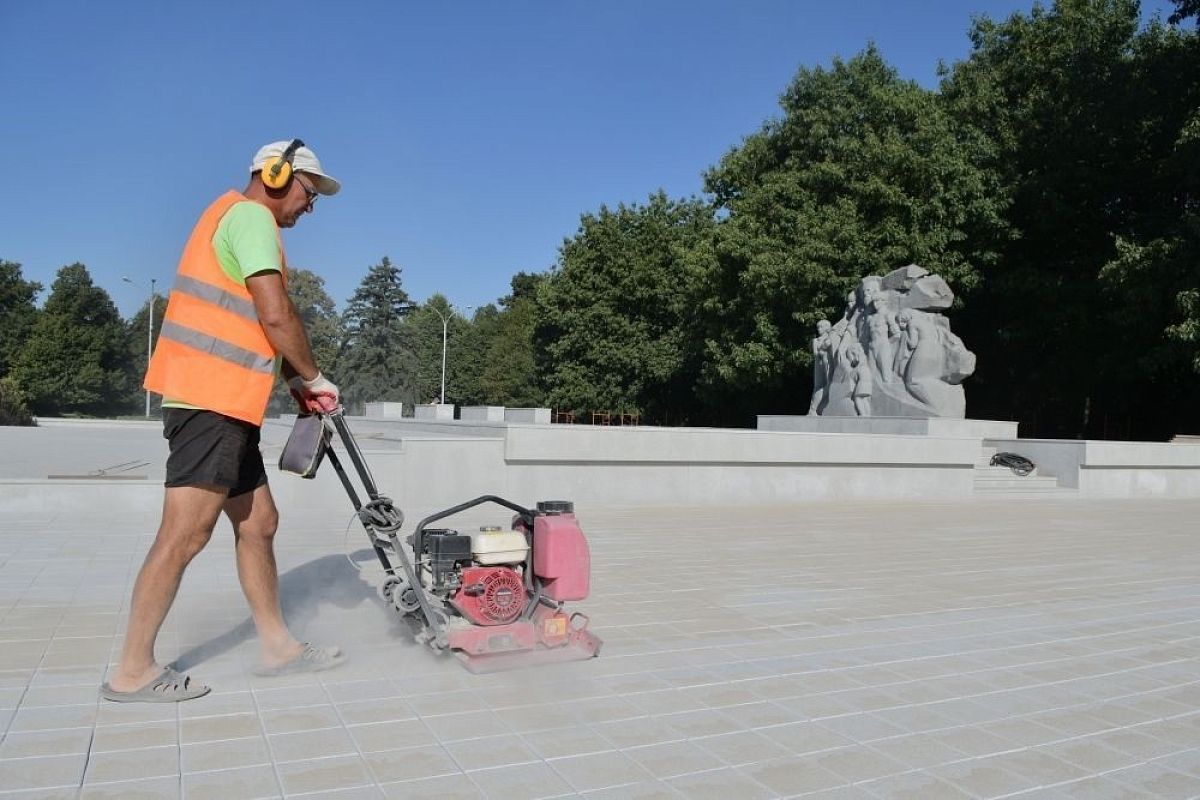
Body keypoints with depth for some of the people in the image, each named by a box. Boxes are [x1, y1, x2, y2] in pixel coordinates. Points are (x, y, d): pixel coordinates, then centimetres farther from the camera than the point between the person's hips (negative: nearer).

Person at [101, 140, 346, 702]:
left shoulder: (239, 221, 25)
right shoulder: (250, 216, -6)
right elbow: (276, 316, -16)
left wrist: (298, 386, 14)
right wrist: (314, 377, -3)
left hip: (224, 407, 11)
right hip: (210, 403, -11)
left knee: (258, 523, 11)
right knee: (185, 534, -7)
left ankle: (277, 646, 19)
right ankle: (132, 671, 3)